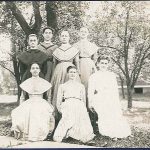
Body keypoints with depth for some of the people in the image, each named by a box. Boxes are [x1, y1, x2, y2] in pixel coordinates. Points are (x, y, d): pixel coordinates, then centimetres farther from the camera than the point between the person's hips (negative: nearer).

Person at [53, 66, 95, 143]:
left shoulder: (81, 86, 23)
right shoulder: (62, 86, 20)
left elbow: (84, 100, 22)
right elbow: (59, 100, 17)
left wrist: (83, 109, 11)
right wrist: (60, 109, 4)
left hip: (79, 106, 2)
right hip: (67, 107, -2)